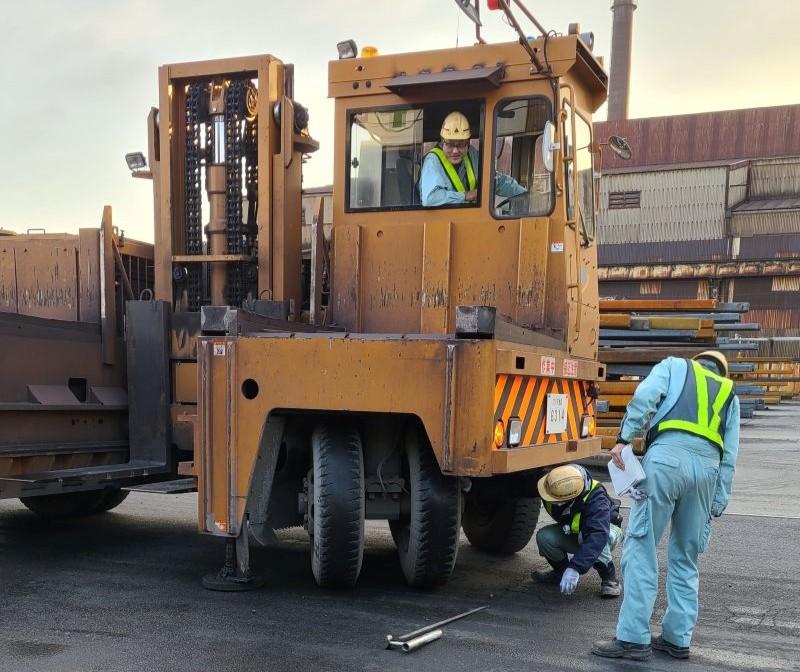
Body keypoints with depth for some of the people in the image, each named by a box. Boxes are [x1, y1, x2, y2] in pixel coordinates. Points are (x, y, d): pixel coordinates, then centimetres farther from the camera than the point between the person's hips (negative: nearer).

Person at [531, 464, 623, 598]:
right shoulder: (553, 486, -25)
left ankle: (609, 578, -15)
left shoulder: (595, 498, -39)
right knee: (544, 537, -24)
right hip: (571, 532, 5)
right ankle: (561, 570, 5)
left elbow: (598, 535, -50)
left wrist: (575, 569, -57)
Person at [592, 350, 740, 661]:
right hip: (708, 465, 4)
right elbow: (728, 457, 22)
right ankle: (678, 638, 19)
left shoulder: (675, 365, 22)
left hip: (667, 456, -4)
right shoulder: (729, 394, 31)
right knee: (686, 558, 16)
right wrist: (716, 506, 21)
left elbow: (644, 396, -1)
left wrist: (624, 438, -4)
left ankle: (634, 637, -3)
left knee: (641, 547, -1)